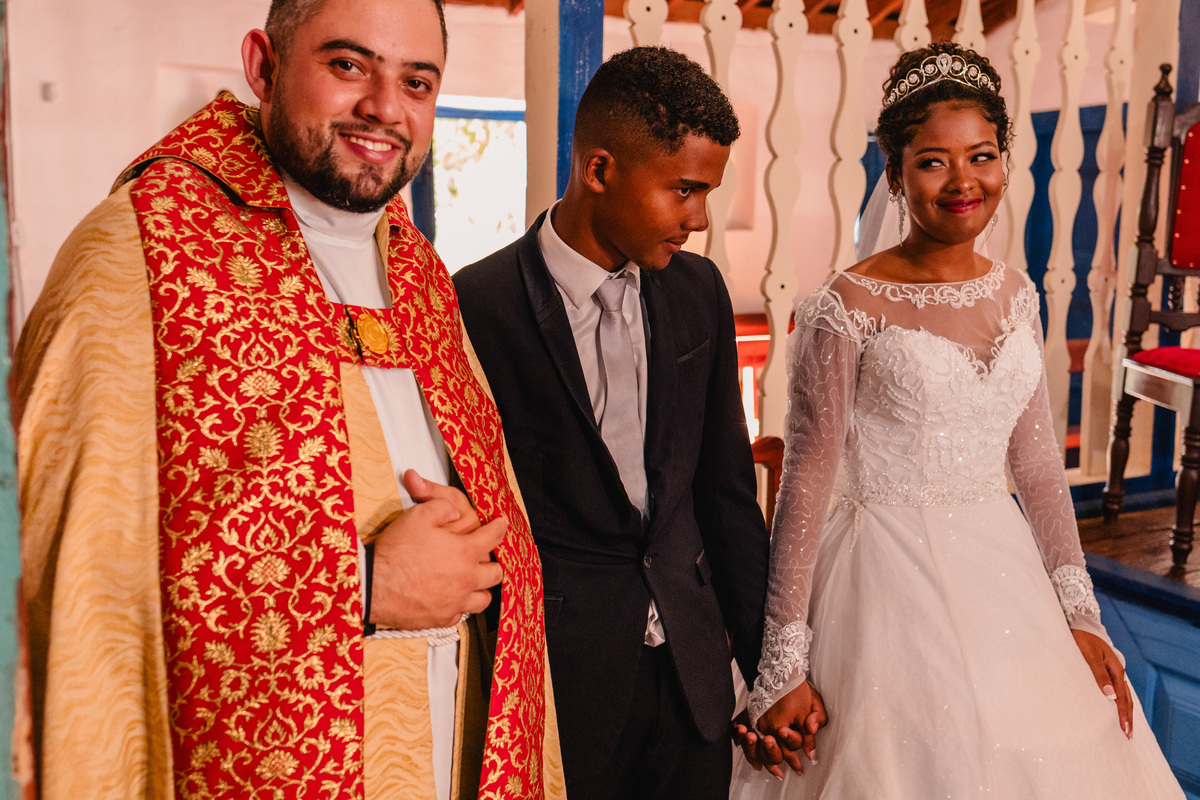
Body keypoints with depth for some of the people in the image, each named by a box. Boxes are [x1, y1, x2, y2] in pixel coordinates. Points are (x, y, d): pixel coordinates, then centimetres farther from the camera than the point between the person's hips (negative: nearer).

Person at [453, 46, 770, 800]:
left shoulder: (700, 291, 1)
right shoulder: (478, 307, -15)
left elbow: (726, 488, 6)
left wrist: (768, 660, 7)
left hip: (693, 668, 5)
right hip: (559, 679, -4)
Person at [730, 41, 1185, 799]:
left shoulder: (1015, 295, 5)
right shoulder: (849, 308, -13)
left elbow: (1038, 463, 10)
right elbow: (805, 482, -13)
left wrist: (1079, 612, 5)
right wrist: (784, 664, -13)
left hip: (1004, 572, 6)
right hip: (891, 584, -6)